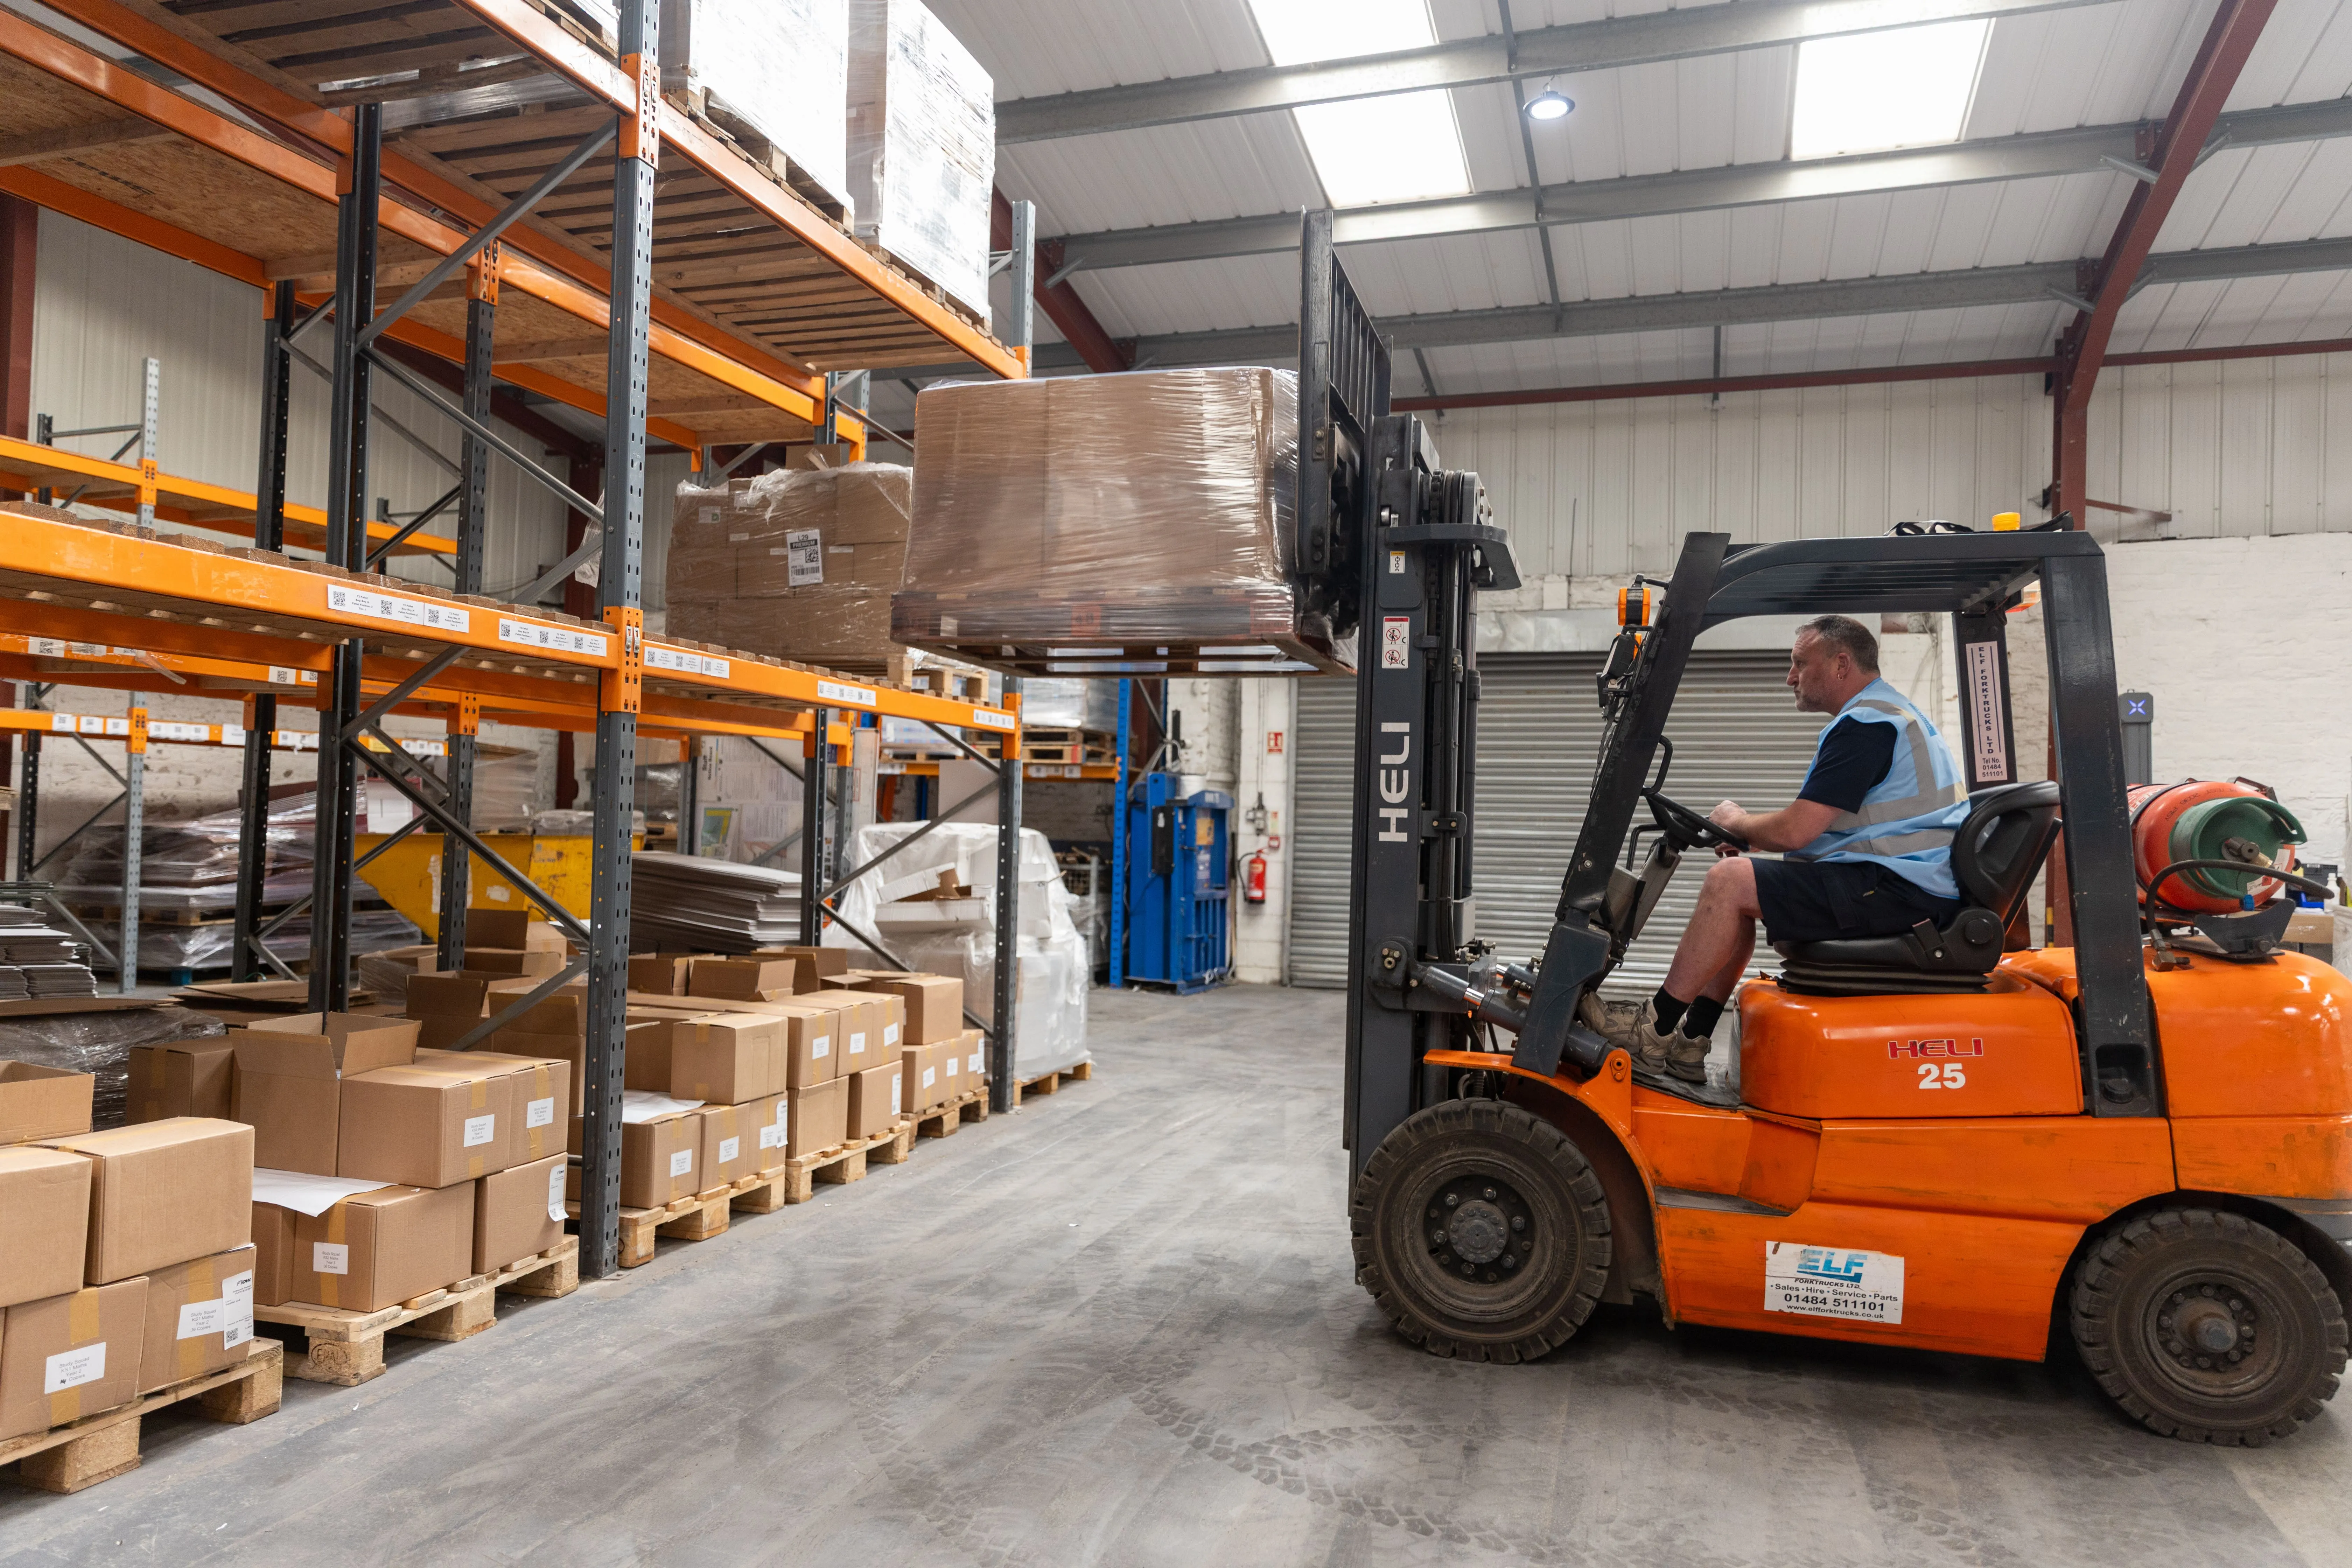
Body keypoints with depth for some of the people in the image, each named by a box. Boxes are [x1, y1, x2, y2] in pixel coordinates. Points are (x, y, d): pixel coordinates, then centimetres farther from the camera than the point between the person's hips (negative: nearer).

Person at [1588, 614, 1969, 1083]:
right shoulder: (1889, 711, 22)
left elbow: (1793, 832, -20)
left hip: (1898, 889, -11)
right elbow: (1815, 830, 23)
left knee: (1729, 881, -17)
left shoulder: (1865, 724, -15)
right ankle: (1688, 1044, 8)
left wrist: (1736, 821, 1)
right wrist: (1746, 834, 10)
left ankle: (1655, 1030, -8)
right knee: (1737, 894, 13)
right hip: (1912, 885, 11)